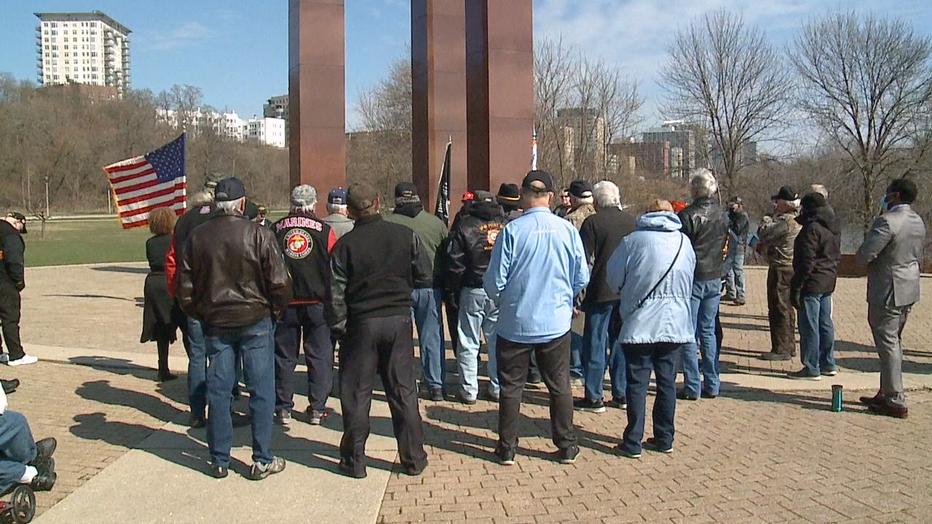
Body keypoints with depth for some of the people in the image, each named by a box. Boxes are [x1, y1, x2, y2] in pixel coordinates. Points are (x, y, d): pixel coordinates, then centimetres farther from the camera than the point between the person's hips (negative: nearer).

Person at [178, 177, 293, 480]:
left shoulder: (197, 237, 2)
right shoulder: (258, 234, -11)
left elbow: (185, 285, 6)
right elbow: (279, 282, -12)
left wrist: (197, 314, 19)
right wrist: (275, 311, 4)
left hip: (215, 323, 4)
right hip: (255, 321, -3)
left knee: (218, 392, 11)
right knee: (261, 390, 4)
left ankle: (219, 461, 19)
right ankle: (262, 461, 9)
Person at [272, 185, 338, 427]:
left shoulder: (275, 230, 1)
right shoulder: (324, 230, -5)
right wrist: (333, 298, 8)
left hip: (284, 303, 2)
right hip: (317, 303, -2)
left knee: (284, 356, 10)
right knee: (319, 355, 7)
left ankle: (283, 408, 14)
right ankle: (317, 408, 9)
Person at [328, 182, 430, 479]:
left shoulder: (345, 245, -7)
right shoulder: (405, 236, -4)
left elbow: (336, 293, -8)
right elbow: (425, 272, 4)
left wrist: (338, 327, 2)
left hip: (361, 323, -2)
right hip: (399, 320, 2)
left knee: (356, 394, 9)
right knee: (404, 391, 10)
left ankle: (354, 461, 16)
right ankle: (413, 459, 17)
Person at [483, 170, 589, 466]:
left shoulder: (512, 230, -14)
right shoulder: (568, 230, -6)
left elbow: (494, 281, -10)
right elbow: (582, 278, 1)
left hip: (515, 324, -2)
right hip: (556, 323, 2)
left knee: (511, 387, 11)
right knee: (560, 386, 15)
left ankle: (507, 448, 19)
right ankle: (566, 447, 23)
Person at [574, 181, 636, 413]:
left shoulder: (592, 222, -10)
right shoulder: (631, 221, 5)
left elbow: (583, 261, -11)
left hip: (601, 292, -5)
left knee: (595, 343, 2)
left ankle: (594, 397, 6)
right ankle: (621, 394, 19)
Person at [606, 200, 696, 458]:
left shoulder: (634, 240, -5)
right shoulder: (685, 242, 7)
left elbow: (613, 278, 1)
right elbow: (689, 281, 17)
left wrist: (627, 294, 20)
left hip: (641, 323, -4)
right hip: (676, 324, 4)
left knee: (637, 382, 1)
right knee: (667, 381, 12)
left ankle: (633, 443, 4)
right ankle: (664, 439, 19)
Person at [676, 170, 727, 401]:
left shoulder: (687, 215, -15)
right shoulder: (720, 214, 5)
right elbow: (723, 244, 14)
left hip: (692, 279, -6)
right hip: (714, 278, 6)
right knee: (708, 331, 13)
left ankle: (692, 387, 3)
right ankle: (712, 385, 16)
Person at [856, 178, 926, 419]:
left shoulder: (887, 221, -21)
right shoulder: (918, 222, 8)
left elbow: (864, 256, -22)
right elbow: (919, 257, 18)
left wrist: (863, 259, -3)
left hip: (887, 292, -9)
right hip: (909, 290, 9)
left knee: (888, 344, -3)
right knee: (895, 342, 17)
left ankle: (896, 402, 0)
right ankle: (887, 394, 27)